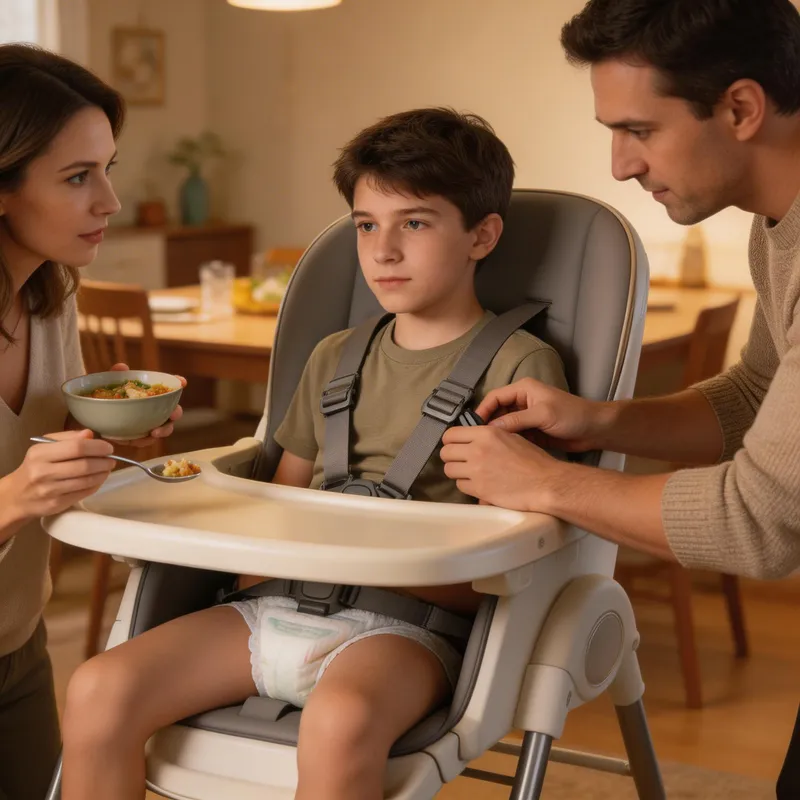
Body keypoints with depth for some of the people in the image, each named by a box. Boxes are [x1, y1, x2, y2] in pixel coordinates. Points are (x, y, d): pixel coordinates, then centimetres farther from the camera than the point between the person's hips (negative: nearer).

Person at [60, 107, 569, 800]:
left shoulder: (519, 365, 1)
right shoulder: (334, 360, 20)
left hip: (409, 620, -5)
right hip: (280, 607, 6)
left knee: (340, 721, -39)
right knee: (99, 690, -15)